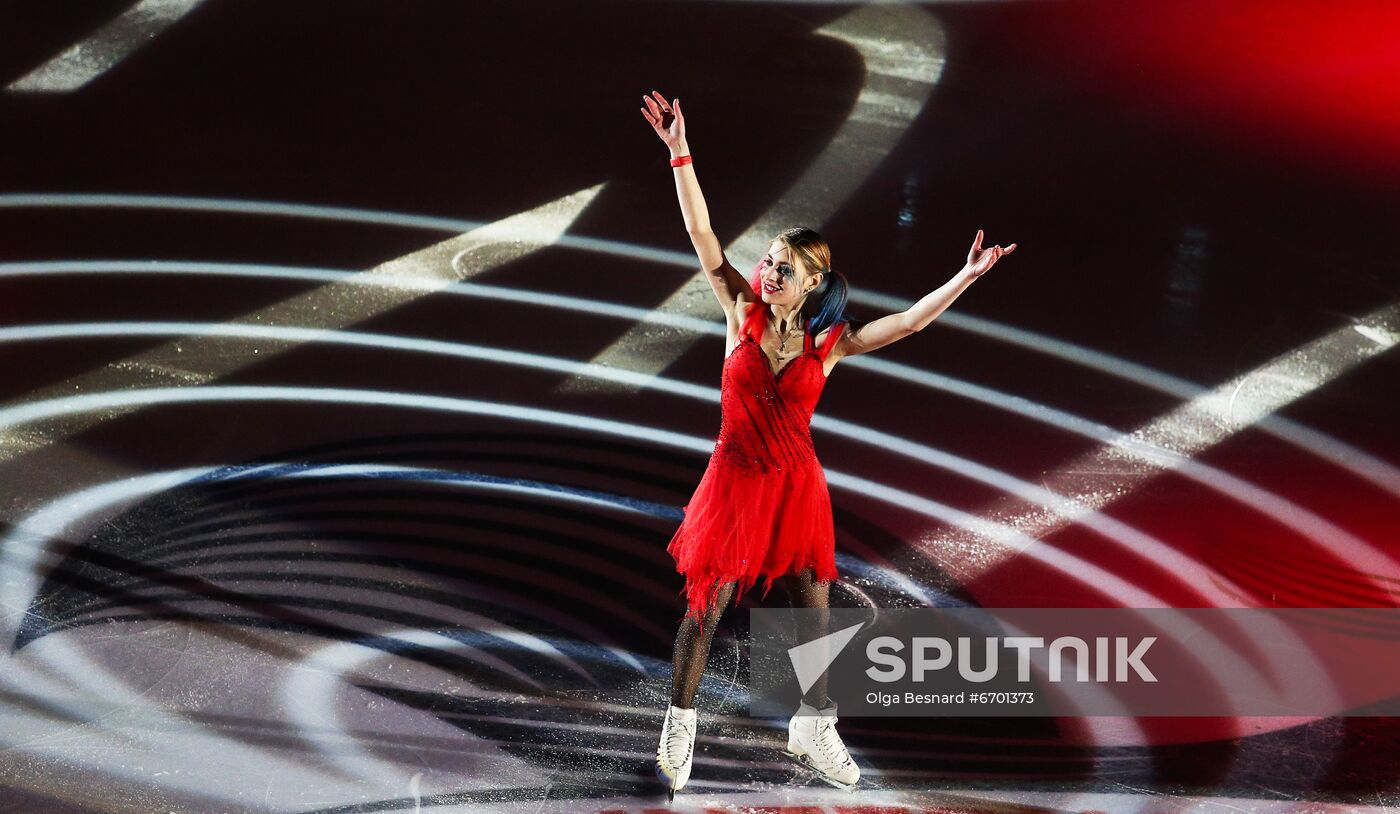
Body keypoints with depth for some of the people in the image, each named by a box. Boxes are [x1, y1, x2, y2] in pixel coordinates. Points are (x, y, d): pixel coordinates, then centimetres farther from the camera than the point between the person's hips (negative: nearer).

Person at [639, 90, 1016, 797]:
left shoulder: (830, 341, -3)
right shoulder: (743, 312, -5)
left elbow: (909, 321, -7)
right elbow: (700, 234, -11)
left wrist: (965, 278, -17)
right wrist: (680, 154, -17)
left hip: (796, 486, 1)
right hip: (733, 480, -1)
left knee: (814, 615, 9)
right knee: (704, 609, 3)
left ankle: (812, 728, 29)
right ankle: (679, 727, 19)